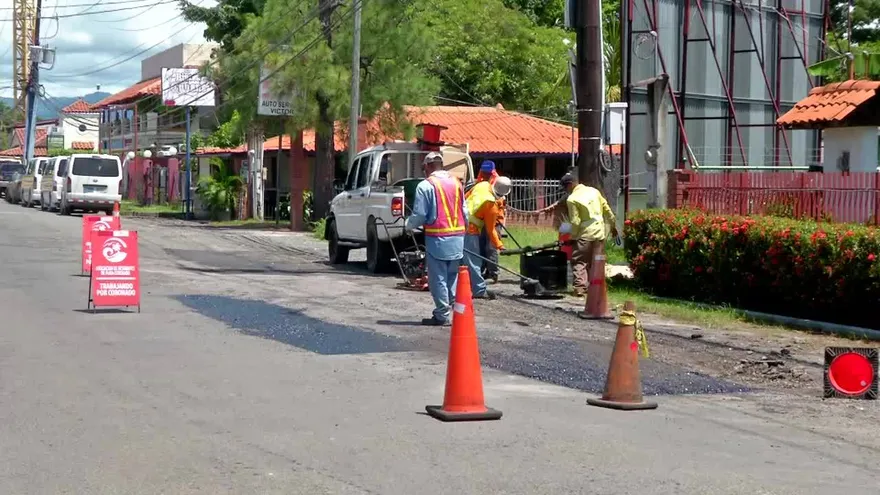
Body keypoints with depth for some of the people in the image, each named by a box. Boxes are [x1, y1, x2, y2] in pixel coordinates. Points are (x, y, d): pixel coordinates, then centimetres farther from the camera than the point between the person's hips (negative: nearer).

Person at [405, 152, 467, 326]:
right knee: (453, 275, 16)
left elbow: (419, 215, -9)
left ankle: (442, 315, 4)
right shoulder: (456, 183, 9)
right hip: (457, 238, 6)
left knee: (438, 278, 2)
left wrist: (409, 225, 10)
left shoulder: (426, 186, -10)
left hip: (437, 239, -6)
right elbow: (465, 212, 12)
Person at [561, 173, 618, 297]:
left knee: (579, 261, 1)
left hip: (585, 234, -6)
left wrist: (573, 237, 0)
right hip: (599, 232, 6)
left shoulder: (572, 199, -11)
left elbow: (575, 222, -13)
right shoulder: (593, 191, 7)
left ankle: (580, 287, -12)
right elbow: (607, 210, 11)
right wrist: (613, 225, 20)